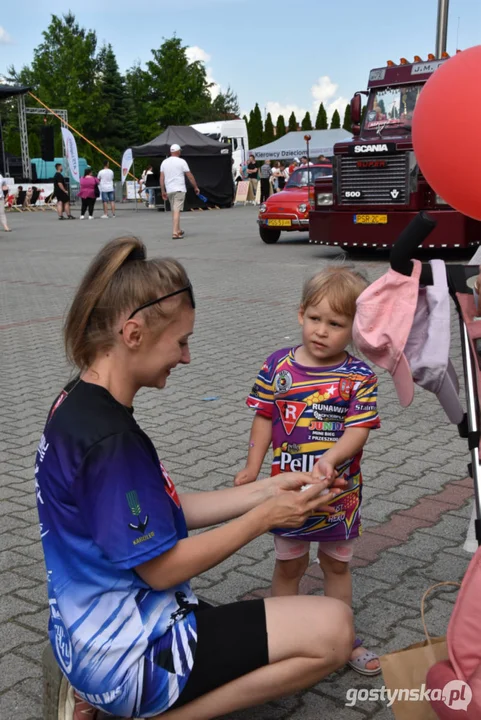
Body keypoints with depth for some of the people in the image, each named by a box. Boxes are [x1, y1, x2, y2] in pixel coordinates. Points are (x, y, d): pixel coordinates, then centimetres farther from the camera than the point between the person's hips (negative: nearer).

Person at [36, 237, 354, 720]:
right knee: (332, 629, -9)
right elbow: (161, 568, -20)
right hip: (129, 651, -9)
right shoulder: (109, 439, -27)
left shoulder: (79, 404, 3)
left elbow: (163, 513, 7)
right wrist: (263, 517, -11)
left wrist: (266, 491, 3)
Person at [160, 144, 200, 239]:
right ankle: (175, 233, -17)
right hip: (179, 189, -5)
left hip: (169, 190, 5)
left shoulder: (164, 162, 9)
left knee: (174, 211, 16)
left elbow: (162, 178, 7)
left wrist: (163, 191, 12)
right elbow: (190, 176, -3)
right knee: (177, 211, -10)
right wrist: (195, 187, 6)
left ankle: (178, 231, 25)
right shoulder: (181, 162, -5)